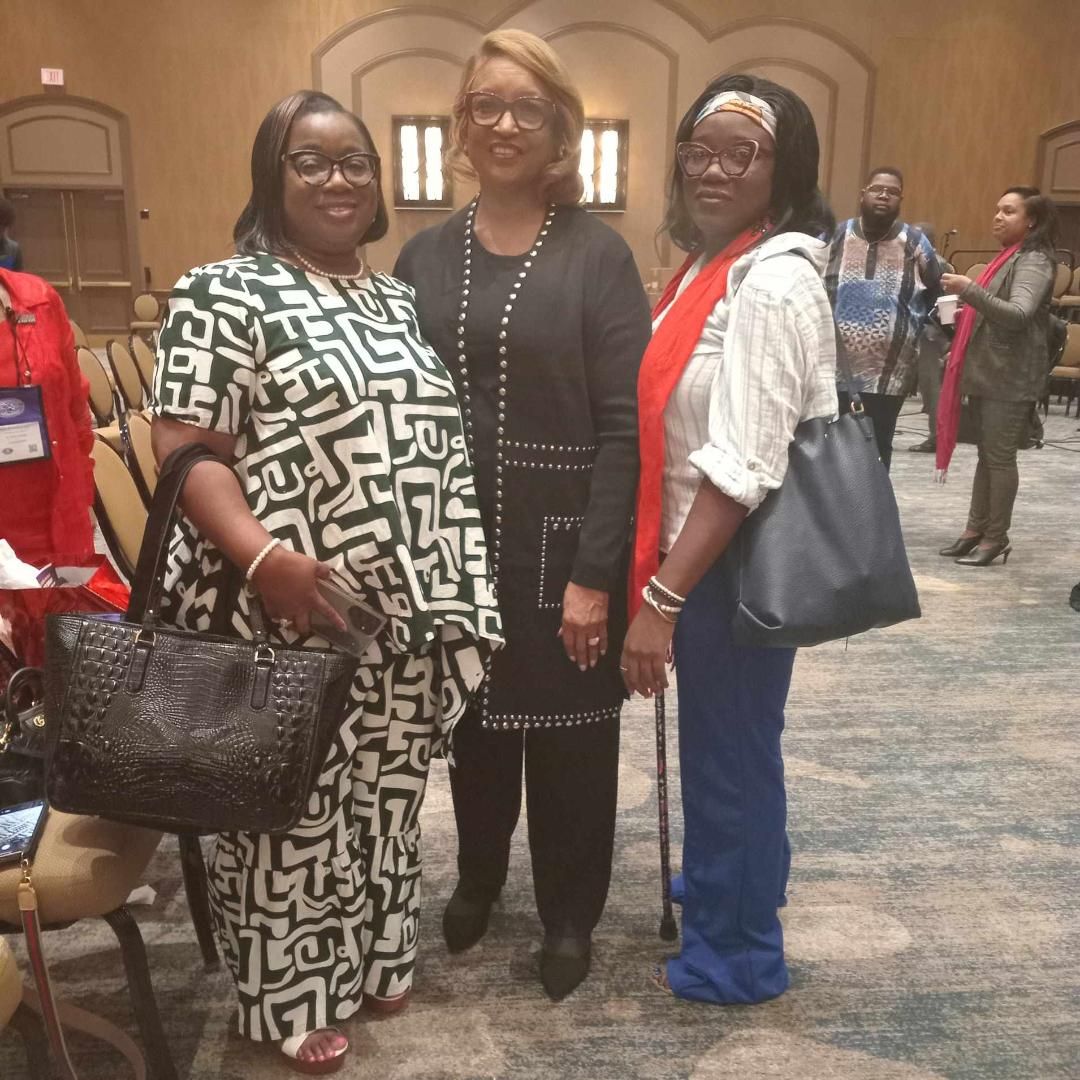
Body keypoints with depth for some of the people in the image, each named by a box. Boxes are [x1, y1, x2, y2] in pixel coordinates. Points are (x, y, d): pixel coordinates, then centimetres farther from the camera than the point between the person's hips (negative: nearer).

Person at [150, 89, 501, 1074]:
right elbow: (186, 450, -13)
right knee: (294, 807, 8)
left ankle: (371, 956, 40)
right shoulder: (225, 294, -6)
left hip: (403, 611, 6)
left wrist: (454, 588, 11)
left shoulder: (397, 299, 13)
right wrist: (263, 559, -28)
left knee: (384, 795, 18)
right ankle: (292, 996, 30)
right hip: (293, 613, -6)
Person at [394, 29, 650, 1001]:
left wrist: (595, 571, -15)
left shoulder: (597, 254, -5)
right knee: (473, 716, 17)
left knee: (569, 729, 10)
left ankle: (569, 912, 34)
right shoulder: (426, 257, 6)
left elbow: (624, 425, -11)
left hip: (563, 543, -3)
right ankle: (478, 875, 44)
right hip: (453, 543, 3)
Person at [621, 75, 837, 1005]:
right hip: (708, 554, 9)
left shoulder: (774, 282, -20)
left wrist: (660, 600, -25)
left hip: (740, 564, -9)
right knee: (727, 740, 25)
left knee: (727, 748, 8)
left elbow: (744, 470, -26)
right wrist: (662, 581, 12)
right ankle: (736, 880, 49)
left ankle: (734, 953, 31)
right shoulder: (712, 265, 9)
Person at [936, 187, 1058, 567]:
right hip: (987, 372, 9)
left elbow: (1018, 314, -26)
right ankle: (975, 529, 17)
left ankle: (997, 536, 6)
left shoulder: (1034, 261, -11)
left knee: (1000, 456, -3)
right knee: (986, 454, 12)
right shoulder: (1008, 257, 18)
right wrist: (964, 314, 8)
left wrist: (969, 289, -33)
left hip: (1011, 378, -9)